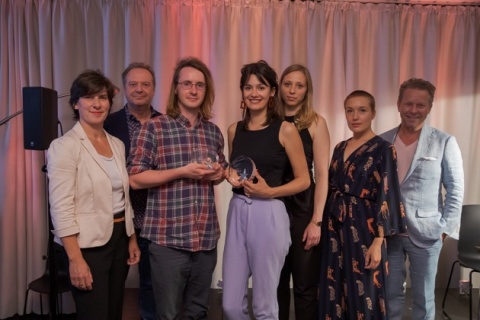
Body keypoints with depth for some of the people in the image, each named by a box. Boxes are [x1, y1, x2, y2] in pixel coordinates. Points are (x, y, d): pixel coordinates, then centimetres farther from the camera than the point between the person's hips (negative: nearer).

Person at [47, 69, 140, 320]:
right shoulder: (65, 146, -12)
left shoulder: (117, 144, 8)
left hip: (119, 239, 7)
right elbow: (61, 208, -17)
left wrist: (132, 239, 13)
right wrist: (75, 259, -21)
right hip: (88, 244, -7)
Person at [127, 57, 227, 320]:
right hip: (168, 238, -4)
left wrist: (218, 174, -1)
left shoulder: (214, 132, 10)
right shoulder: (153, 128, -6)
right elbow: (135, 178, -10)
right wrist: (182, 171, -18)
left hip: (207, 237, 5)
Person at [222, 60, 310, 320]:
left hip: (268, 215, -4)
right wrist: (232, 178, 0)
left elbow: (304, 180, -2)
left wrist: (270, 192, -16)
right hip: (237, 213, 5)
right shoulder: (234, 130, 8)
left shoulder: (285, 129, -5)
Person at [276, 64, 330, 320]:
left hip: (303, 208, -3)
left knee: (305, 285, 6)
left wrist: (316, 220, -11)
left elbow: (322, 175, -6)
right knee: (275, 282, 14)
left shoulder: (315, 122, -2)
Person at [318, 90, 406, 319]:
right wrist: (321, 225, 10)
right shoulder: (340, 148, 11)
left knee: (362, 294, 4)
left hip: (363, 228, -6)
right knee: (333, 291, 13)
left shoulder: (383, 149, -7)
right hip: (335, 226, 6)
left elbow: (386, 198, -12)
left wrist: (377, 242, -17)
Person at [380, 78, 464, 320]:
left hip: (425, 234, -2)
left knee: (423, 298, 13)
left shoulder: (444, 142, -4)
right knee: (390, 294, 14)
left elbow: (455, 189, -2)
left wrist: (445, 228, -7)